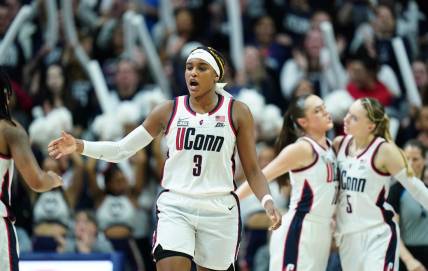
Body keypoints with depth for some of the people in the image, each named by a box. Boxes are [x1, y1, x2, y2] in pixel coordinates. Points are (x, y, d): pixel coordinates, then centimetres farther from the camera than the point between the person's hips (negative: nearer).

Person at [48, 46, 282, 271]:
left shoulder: (237, 112, 2)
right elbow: (122, 149, 5)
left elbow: (252, 169, 3)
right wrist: (79, 146, -8)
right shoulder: (170, 111, 5)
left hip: (219, 210, 0)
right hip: (175, 207, 0)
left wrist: (267, 201, -14)